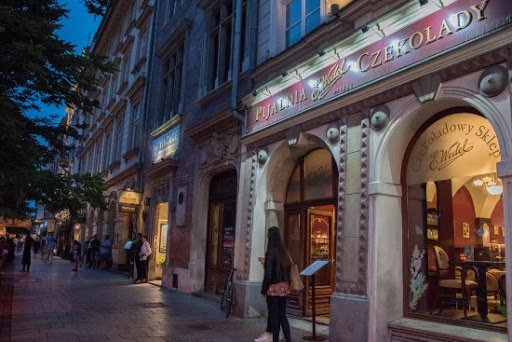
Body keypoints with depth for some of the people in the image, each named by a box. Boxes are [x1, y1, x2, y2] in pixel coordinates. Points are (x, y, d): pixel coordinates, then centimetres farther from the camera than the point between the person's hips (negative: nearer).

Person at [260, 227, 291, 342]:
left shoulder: (271, 252, -15)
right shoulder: (284, 251, 4)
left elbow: (268, 273, -15)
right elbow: (288, 268, 10)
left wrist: (263, 290, -7)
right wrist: (287, 285, 17)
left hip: (274, 288, -6)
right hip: (284, 287, 6)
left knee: (274, 316, 5)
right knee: (282, 315, 14)